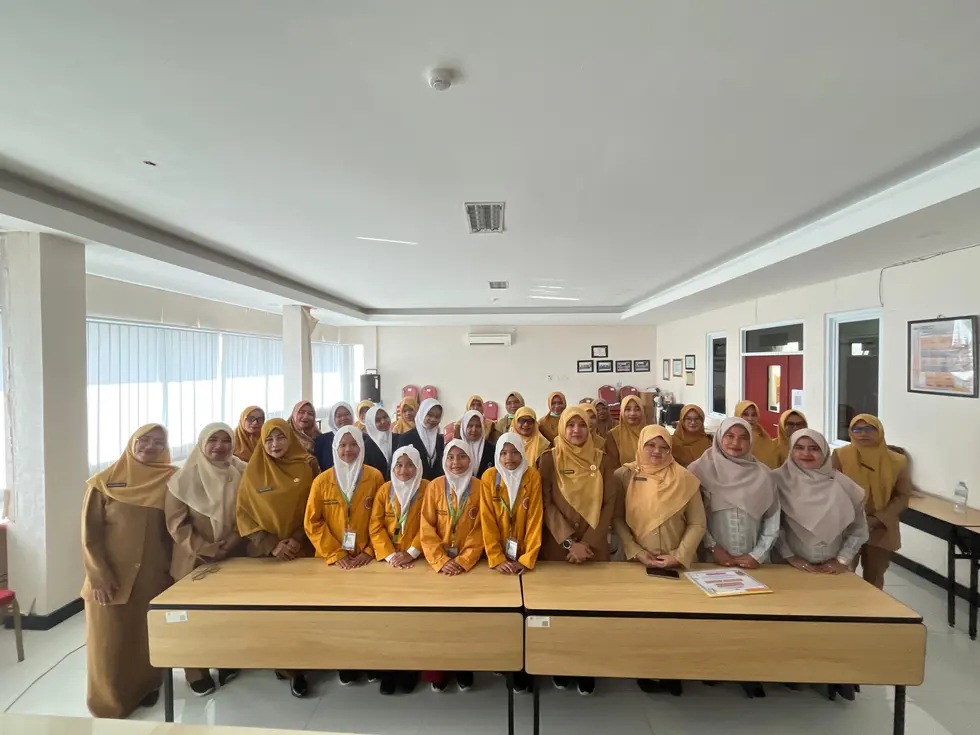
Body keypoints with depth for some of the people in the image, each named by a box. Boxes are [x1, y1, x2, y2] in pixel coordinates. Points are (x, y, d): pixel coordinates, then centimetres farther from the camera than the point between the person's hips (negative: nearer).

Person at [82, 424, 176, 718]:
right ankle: (109, 703, 29)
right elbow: (90, 533, -4)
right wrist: (98, 576, -9)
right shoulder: (104, 481, -5)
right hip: (111, 577, -1)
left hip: (155, 576, 1)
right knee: (110, 641, 9)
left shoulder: (172, 480, -2)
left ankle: (147, 685, 36)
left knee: (150, 636, 13)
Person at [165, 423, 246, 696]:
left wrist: (229, 546, -13)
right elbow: (176, 521, -9)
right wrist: (205, 549, -15)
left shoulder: (244, 474, -4)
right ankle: (197, 672, 27)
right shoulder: (185, 477, -9)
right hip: (195, 559, -1)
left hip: (235, 556, 2)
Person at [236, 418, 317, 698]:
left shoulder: (308, 465, -3)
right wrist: (271, 544, -12)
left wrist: (298, 539, -12)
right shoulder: (253, 472, -1)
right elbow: (244, 514, -2)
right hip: (265, 552, 1)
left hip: (303, 549, 0)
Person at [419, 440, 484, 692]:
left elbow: (480, 530, -5)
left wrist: (463, 561, -14)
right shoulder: (434, 487, -3)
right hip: (439, 563, 0)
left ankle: (464, 670, 20)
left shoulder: (480, 489, -4)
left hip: (469, 563, 0)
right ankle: (436, 672, 16)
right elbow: (426, 528, -5)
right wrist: (441, 561, -14)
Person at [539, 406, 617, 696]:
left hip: (594, 546, 2)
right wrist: (569, 542, -15)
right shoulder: (549, 459, -5)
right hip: (557, 546, -1)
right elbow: (547, 504, -8)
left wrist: (588, 543, -11)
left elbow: (609, 505, -2)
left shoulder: (601, 461, 1)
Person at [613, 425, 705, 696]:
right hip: (636, 563, 0)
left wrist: (679, 555, -12)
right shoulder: (625, 475, -6)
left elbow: (697, 524, -3)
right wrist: (636, 552, -13)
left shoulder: (685, 479, -5)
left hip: (676, 564, 0)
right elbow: (617, 519, -5)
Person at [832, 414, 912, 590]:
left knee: (874, 578, 13)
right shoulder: (840, 455, -7)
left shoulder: (897, 461, -2)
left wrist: (877, 520, -12)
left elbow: (903, 496, -1)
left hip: (881, 531, 2)